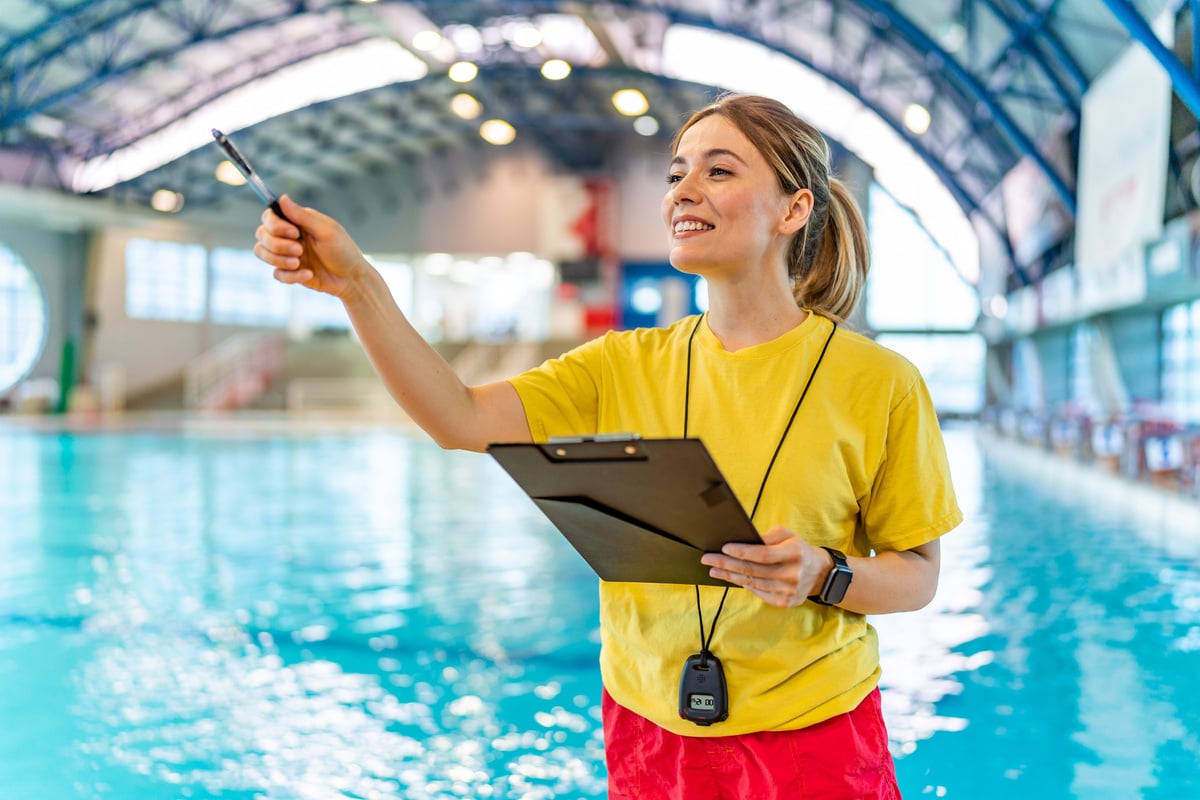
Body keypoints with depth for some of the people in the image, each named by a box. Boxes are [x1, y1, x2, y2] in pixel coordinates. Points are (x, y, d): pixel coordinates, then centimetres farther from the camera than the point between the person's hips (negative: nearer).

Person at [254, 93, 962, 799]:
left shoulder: (878, 382, -9)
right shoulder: (625, 367, 0)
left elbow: (918, 576, -2)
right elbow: (461, 419, -13)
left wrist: (824, 576, -23)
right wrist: (355, 283, -22)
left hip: (808, 738, -2)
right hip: (646, 733, 3)